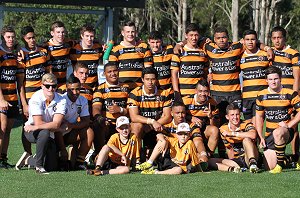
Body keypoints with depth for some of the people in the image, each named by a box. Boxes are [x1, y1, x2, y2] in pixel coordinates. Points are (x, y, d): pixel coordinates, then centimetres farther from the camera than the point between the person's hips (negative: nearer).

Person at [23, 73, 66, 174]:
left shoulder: (61, 101, -13)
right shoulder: (36, 98, -19)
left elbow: (56, 124, -24)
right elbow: (38, 122, -23)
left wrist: (36, 127, -33)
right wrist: (56, 128, -17)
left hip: (50, 134, 4)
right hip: (31, 131, -4)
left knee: (51, 166, -5)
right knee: (45, 133, -39)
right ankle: (39, 166, -24)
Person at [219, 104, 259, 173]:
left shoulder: (246, 125, -9)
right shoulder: (223, 130, 4)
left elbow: (253, 135, -34)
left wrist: (232, 133, -29)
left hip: (248, 158, -4)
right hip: (236, 160, 4)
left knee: (246, 139, -32)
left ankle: (252, 162, -45)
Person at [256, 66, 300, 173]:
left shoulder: (290, 94, -3)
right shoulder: (262, 95, 7)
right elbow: (259, 117, 14)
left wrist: (289, 125, -14)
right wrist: (261, 137, 7)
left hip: (286, 131, -4)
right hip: (269, 135, 4)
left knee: (277, 133, -42)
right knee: (271, 167, -8)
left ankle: (280, 162, -22)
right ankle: (287, 160, 27)